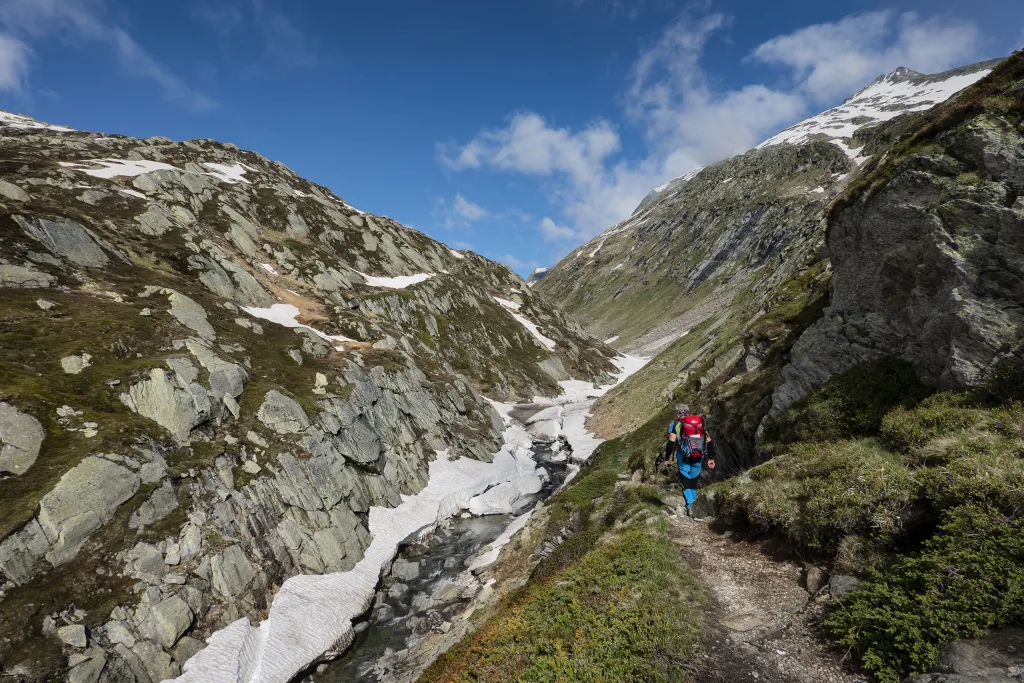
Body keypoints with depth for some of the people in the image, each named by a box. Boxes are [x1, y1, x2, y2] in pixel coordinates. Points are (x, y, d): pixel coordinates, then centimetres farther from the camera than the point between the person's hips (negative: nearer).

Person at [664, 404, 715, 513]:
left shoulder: (676, 424, 7)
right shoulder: (700, 423, 18)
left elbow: (671, 442, -4)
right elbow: (709, 441, 13)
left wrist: (667, 458, -1)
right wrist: (711, 458, 15)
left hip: (684, 456, -3)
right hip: (698, 456, 3)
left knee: (686, 481, 1)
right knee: (694, 481, 18)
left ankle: (690, 506, -13)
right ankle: (693, 503, 20)